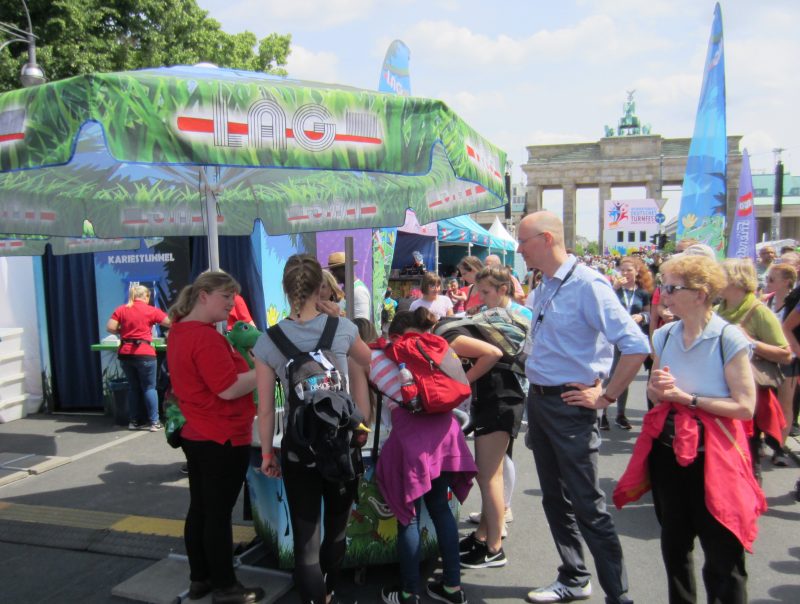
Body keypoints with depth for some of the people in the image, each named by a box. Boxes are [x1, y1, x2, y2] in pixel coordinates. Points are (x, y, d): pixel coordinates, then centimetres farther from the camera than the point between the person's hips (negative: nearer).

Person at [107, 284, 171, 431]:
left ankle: (134, 421, 19)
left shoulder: (120, 310, 7)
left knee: (134, 387, 15)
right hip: (144, 353, -4)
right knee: (149, 387, 4)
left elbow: (110, 328, -3)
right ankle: (154, 422, 3)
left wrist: (123, 331, 14)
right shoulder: (151, 310, -1)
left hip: (125, 354, 4)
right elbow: (171, 323, 1)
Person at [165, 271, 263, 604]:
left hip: (196, 434, 10)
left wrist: (250, 364, 9)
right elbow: (228, 389, -25)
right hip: (223, 438, -10)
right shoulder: (205, 337, -22)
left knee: (200, 508, 17)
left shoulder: (180, 331, 10)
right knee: (219, 513, 1)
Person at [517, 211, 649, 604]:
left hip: (570, 406, -8)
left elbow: (636, 346, -23)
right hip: (538, 401, 9)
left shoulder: (586, 284, -18)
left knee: (587, 506, 0)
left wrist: (606, 397, -17)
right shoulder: (541, 290, 8)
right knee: (554, 498, 18)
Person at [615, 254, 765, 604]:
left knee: (722, 555, 2)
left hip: (711, 454, -5)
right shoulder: (664, 336, 5)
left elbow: (745, 407, -16)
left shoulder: (729, 339, -11)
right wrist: (657, 388, -7)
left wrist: (686, 397, -16)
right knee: (674, 545, 19)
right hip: (667, 447, 6)